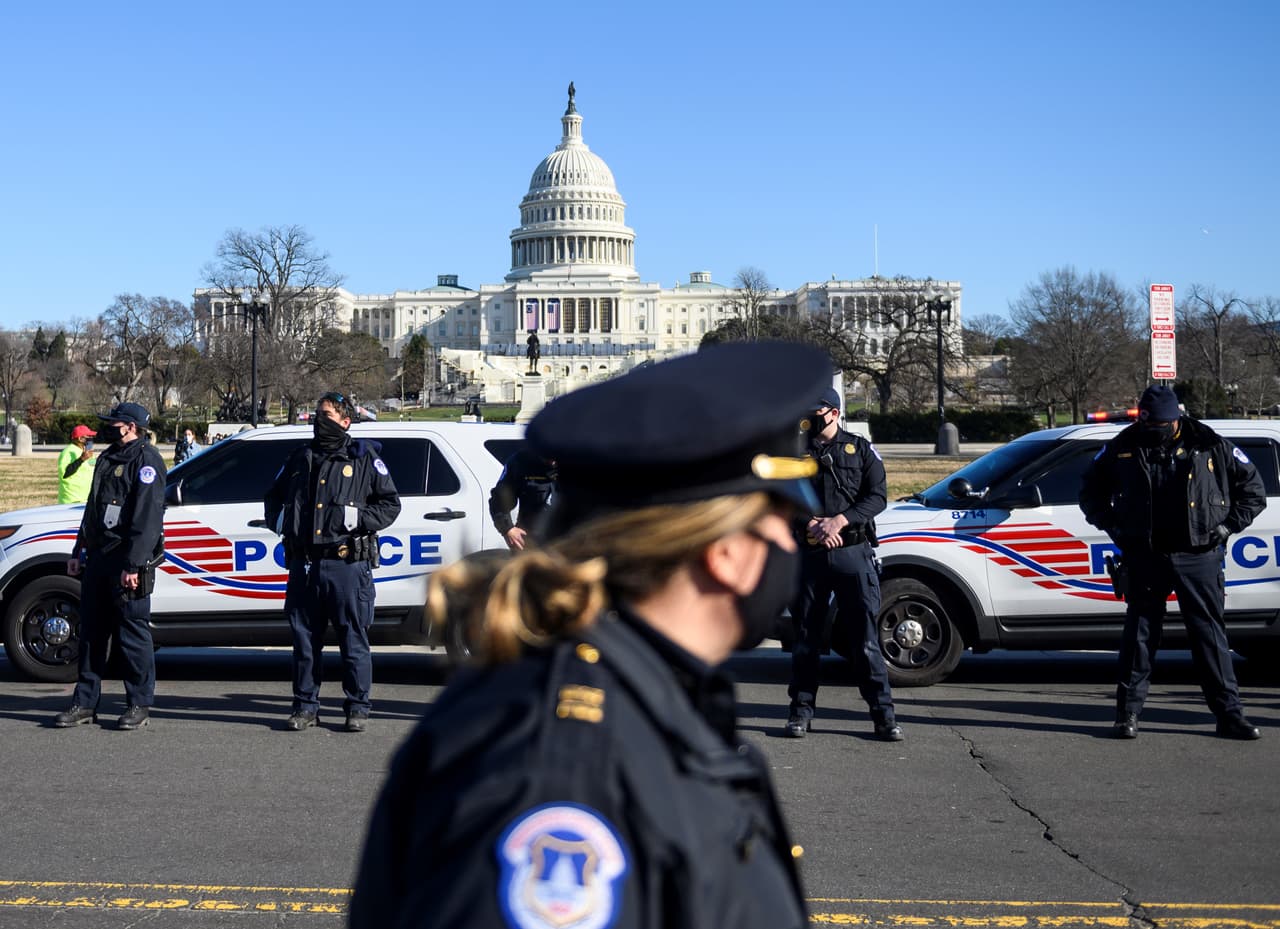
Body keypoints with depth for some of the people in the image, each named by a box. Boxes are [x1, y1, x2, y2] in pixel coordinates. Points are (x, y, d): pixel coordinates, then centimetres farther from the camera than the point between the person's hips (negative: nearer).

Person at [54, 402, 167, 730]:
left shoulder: (146, 460, -9)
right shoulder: (108, 459, 19)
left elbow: (147, 517, -18)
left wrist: (133, 565, -23)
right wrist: (78, 552, 20)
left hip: (127, 562, -9)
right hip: (98, 558, 9)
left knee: (133, 635, -2)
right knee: (91, 633, 10)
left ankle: (140, 705, 6)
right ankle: (85, 703, 17)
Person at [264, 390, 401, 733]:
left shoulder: (364, 458, 4)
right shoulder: (300, 459, 17)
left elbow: (391, 503, 4)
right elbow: (272, 496, 30)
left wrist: (359, 518, -10)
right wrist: (279, 519, 11)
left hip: (348, 565, -4)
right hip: (304, 565, 4)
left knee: (354, 640, 0)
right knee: (304, 639, 8)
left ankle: (357, 708, 10)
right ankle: (305, 706, 17)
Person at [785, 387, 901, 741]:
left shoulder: (861, 449, 7)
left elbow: (877, 496, -1)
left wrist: (839, 521, -14)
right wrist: (812, 525, -13)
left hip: (853, 553, -2)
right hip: (808, 554, 2)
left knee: (865, 635, -3)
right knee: (806, 635, 7)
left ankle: (883, 712, 1)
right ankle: (802, 709, 15)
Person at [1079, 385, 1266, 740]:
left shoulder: (1211, 446, 1)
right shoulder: (1123, 447, 3)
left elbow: (1254, 490, 9)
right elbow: (1090, 491, 17)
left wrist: (1227, 526, -1)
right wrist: (1113, 527, 5)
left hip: (1198, 557, -1)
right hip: (1145, 558, 1)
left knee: (1210, 634, 2)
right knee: (1140, 633, 3)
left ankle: (1229, 714, 8)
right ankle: (1128, 713, 10)